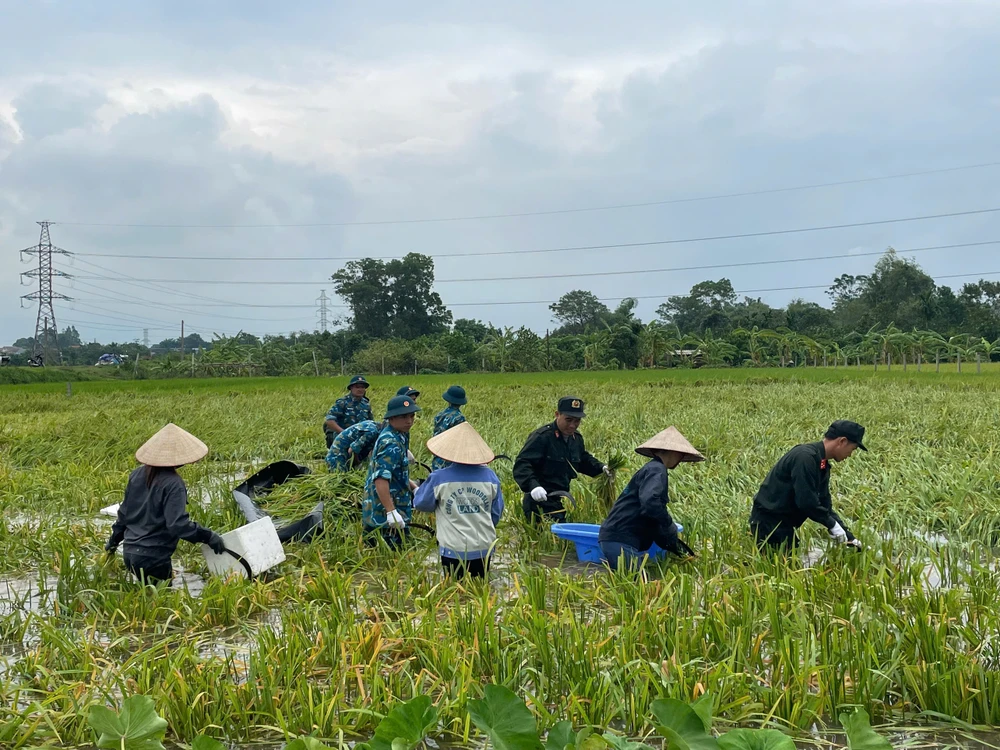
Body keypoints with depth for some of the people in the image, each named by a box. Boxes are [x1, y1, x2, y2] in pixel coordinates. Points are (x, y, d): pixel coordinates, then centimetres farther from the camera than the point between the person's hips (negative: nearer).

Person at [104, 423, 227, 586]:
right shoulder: (173, 483, -17)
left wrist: (114, 540, 28)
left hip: (130, 553, 7)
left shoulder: (137, 474, 6)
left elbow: (124, 512, 16)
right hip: (153, 558, -7)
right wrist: (208, 536, -17)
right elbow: (178, 524, -23)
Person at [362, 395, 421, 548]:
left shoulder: (388, 435, 10)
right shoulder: (392, 444, -21)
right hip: (385, 517, -10)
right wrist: (391, 512, -35)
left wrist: (414, 488, 24)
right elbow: (380, 479, -31)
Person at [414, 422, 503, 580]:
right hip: (484, 548, 3)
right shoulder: (490, 476, -4)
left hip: (454, 550, -2)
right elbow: (496, 514, 7)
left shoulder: (438, 478, -13)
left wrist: (418, 489, 23)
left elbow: (421, 504, 3)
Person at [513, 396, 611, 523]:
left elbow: (584, 460, 30)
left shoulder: (576, 439, 12)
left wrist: (601, 468, 11)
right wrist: (533, 485, -39)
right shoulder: (541, 437, -15)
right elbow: (521, 464, -22)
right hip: (541, 503, -9)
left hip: (559, 502, 9)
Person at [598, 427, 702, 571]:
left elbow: (654, 522, 28)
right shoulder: (656, 470, -8)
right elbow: (650, 502, -28)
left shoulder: (651, 469, 23)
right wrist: (670, 526, -12)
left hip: (616, 539, 10)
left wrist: (676, 547, 23)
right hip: (621, 541, -10)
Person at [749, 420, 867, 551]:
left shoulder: (821, 464, 9)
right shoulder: (805, 457, -22)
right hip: (769, 522, -10)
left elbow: (825, 505, 12)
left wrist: (849, 537, 7)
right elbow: (806, 501, -27)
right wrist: (832, 525, -15)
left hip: (784, 523, 10)